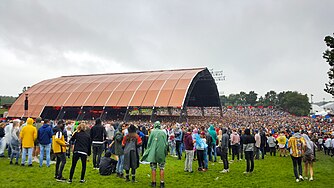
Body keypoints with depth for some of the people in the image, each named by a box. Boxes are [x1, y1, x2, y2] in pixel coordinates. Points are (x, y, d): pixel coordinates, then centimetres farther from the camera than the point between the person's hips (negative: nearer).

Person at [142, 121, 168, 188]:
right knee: (162, 168, 8)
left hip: (153, 153, -1)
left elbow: (149, 143, -2)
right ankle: (162, 183, 10)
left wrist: (149, 150, 13)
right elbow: (166, 143, 3)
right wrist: (165, 151, 16)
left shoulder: (152, 132, -4)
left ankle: (154, 183, 11)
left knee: (153, 168, 7)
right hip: (161, 153, 1)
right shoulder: (163, 132, 0)